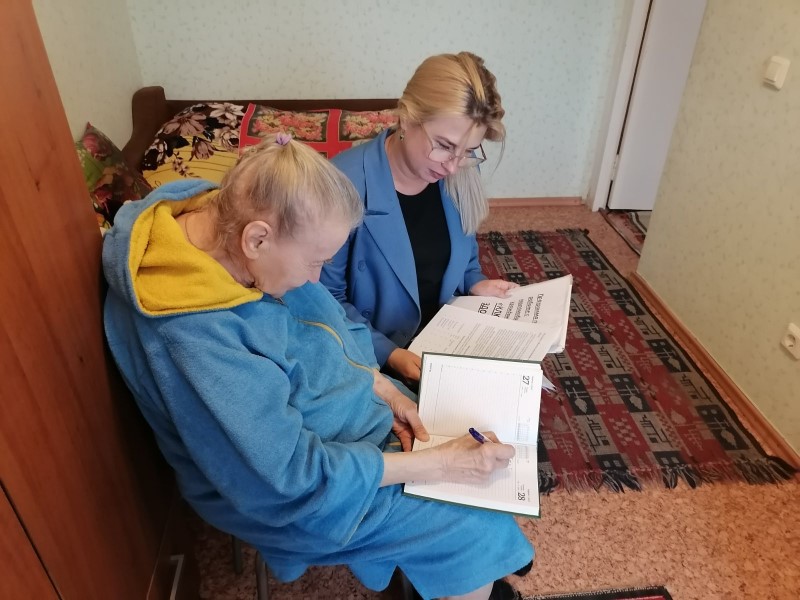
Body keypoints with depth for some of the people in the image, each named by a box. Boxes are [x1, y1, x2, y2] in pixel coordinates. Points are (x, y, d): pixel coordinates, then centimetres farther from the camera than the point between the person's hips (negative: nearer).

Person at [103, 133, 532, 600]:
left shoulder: (221, 218, -12)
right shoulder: (195, 336, -37)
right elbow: (289, 477, -29)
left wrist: (381, 388, -7)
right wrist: (438, 465, -24)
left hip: (331, 405, 8)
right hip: (288, 487, -7)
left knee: (478, 438, 14)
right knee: (482, 531, -6)